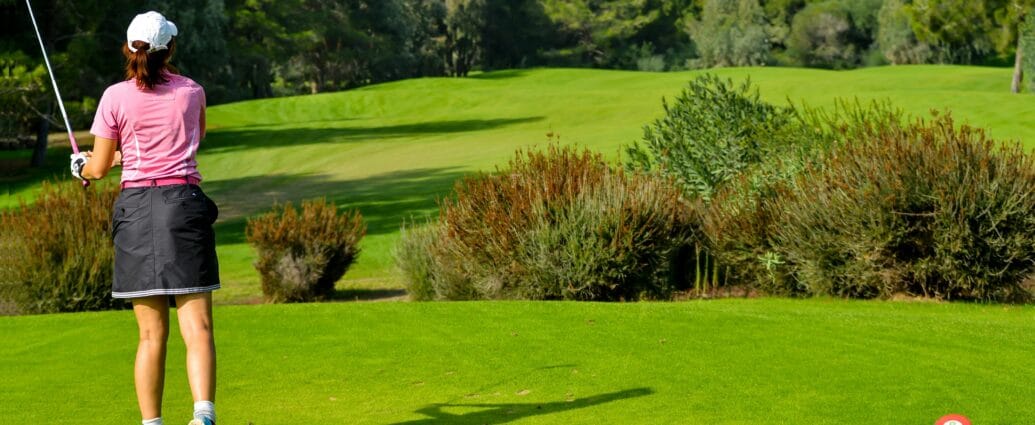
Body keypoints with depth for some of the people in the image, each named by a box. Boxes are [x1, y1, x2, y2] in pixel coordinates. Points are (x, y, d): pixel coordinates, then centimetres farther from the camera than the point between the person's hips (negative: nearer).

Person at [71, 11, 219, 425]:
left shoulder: (115, 97, 1)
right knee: (197, 327, -6)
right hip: (183, 201, 0)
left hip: (135, 206, 0)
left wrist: (81, 165, 30)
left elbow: (99, 168, 6)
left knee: (152, 333, 7)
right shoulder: (192, 92, 8)